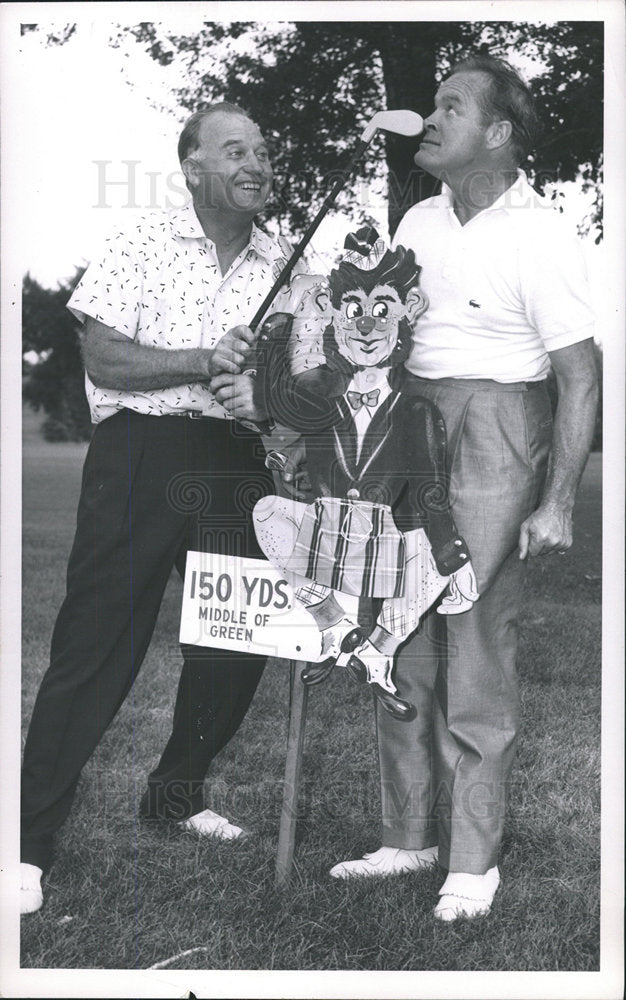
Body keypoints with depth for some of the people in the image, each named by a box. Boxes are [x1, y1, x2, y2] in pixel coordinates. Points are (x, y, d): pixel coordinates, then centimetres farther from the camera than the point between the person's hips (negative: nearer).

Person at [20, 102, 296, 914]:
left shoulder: (285, 267, 10)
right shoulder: (143, 246, -1)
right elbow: (103, 361, -9)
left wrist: (263, 399, -13)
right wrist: (206, 361, -19)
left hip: (236, 465, 5)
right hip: (141, 455, -4)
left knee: (239, 637, 7)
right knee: (96, 642, -6)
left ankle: (178, 793, 30)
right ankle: (30, 839, 0)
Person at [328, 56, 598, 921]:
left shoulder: (539, 236, -10)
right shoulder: (418, 222, 10)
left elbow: (580, 376, -10)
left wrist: (558, 502, -15)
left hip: (492, 436, -6)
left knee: (476, 652, -3)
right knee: (403, 647, 9)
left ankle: (474, 861, 8)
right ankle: (411, 837, 21)